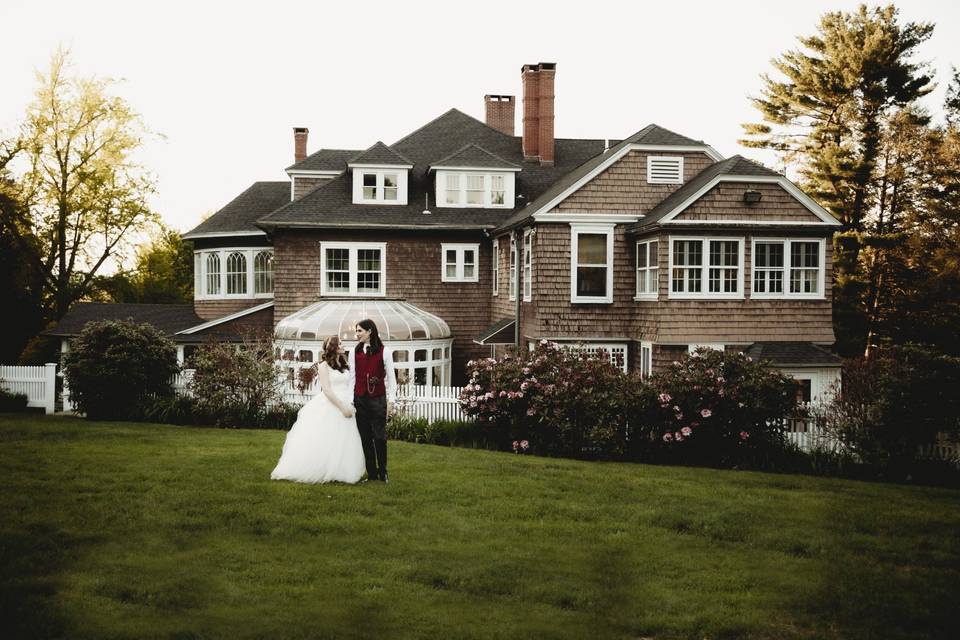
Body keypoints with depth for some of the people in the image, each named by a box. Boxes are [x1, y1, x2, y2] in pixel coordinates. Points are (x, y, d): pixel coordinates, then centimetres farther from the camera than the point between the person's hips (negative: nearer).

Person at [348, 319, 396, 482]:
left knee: (379, 436, -2)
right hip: (360, 399, 3)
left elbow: (391, 376, 1)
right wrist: (349, 399, 5)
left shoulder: (384, 352, -1)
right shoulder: (354, 352, 8)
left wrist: (391, 399, -4)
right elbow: (352, 377, 10)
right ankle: (371, 472, 12)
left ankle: (383, 472, 8)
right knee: (365, 437, 5)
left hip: (378, 399, -3)